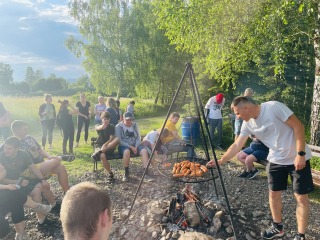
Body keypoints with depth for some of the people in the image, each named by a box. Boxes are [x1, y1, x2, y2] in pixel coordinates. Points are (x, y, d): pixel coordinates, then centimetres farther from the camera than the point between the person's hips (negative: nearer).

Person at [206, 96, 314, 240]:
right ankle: (278, 227, 30)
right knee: (273, 193, 10)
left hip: (298, 158, -6)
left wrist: (301, 154, -21)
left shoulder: (273, 107, -23)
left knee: (301, 197, 1)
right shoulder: (248, 124, -4)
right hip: (276, 160, 6)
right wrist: (220, 161, -3)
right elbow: (237, 146, 1)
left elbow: (298, 126, -19)